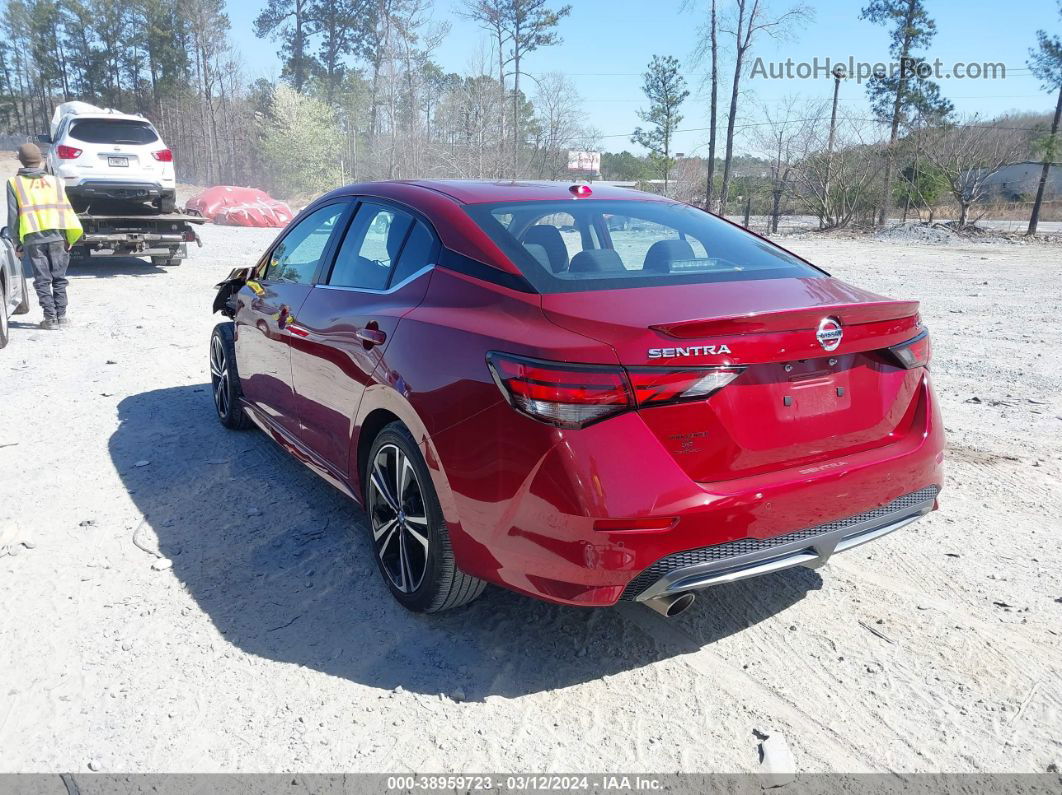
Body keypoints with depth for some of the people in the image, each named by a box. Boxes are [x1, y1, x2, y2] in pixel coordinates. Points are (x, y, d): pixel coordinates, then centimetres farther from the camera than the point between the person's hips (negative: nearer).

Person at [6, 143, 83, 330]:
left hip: (32, 237, -1)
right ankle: (61, 315, 6)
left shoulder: (14, 183, 6)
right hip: (57, 235, 1)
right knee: (59, 278, 8)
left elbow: (13, 216, 4)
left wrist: (17, 243, 10)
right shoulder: (55, 181, 11)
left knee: (42, 280, 3)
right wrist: (68, 239, 8)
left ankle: (50, 317, -1)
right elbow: (66, 209, 6)